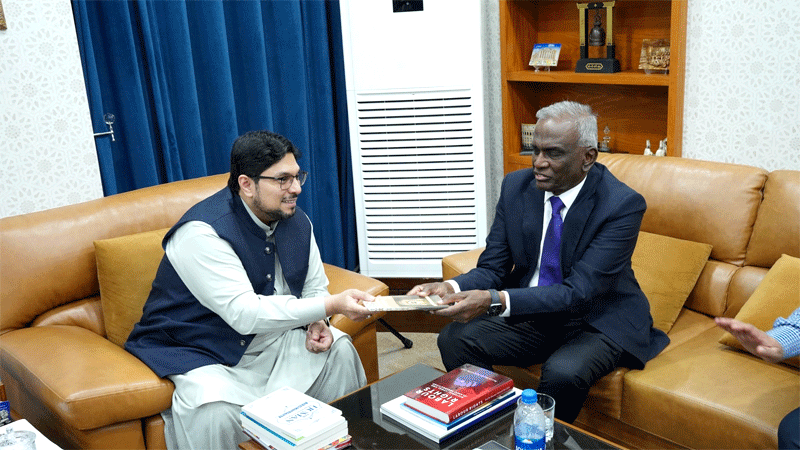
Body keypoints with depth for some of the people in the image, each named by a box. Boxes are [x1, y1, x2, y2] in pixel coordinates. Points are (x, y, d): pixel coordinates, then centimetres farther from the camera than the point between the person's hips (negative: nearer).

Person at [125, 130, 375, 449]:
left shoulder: (297, 222, -1)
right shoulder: (201, 232, -26)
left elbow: (315, 288, 11)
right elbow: (244, 314, -33)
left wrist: (316, 323, -13)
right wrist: (331, 306, -37)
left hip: (270, 338, 7)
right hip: (201, 352, -7)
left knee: (338, 348, -5)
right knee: (215, 413, -34)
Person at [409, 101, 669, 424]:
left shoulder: (623, 204, -21)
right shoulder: (516, 186, -5)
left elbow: (579, 291, -28)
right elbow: (492, 267, -2)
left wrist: (495, 301, -40)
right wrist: (452, 288, -26)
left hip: (599, 322, -4)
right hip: (533, 315, 5)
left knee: (563, 371, -34)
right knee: (454, 338, -16)